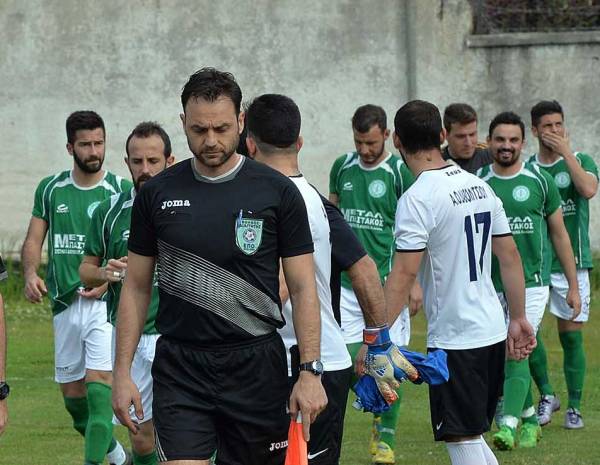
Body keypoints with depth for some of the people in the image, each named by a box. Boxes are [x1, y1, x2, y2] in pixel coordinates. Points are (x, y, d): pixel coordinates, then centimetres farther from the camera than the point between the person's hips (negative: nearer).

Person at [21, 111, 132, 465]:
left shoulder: (121, 190, -1)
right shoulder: (51, 189, 9)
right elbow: (34, 240, 10)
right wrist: (31, 274, -10)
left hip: (105, 300, -4)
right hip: (64, 303, 4)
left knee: (99, 380, -18)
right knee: (71, 390, 10)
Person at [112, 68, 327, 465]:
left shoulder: (277, 191, -1)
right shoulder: (158, 194, 5)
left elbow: (303, 288, 0)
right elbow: (137, 288, 10)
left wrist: (310, 371, -9)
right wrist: (122, 373, 3)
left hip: (255, 368, -1)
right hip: (180, 370, 1)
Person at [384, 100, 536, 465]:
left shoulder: (418, 199, -14)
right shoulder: (478, 185, 8)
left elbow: (404, 274, -20)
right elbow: (510, 256, 12)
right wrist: (519, 318, 19)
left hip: (455, 339, -7)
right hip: (493, 331, 7)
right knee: (472, 435, 20)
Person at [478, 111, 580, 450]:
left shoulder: (540, 181, -1)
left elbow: (559, 234, 6)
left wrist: (574, 285, 6)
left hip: (531, 283, -2)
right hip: (491, 286, 3)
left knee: (517, 353, -15)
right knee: (506, 359, 8)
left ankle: (509, 426, -21)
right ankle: (530, 418, 26)